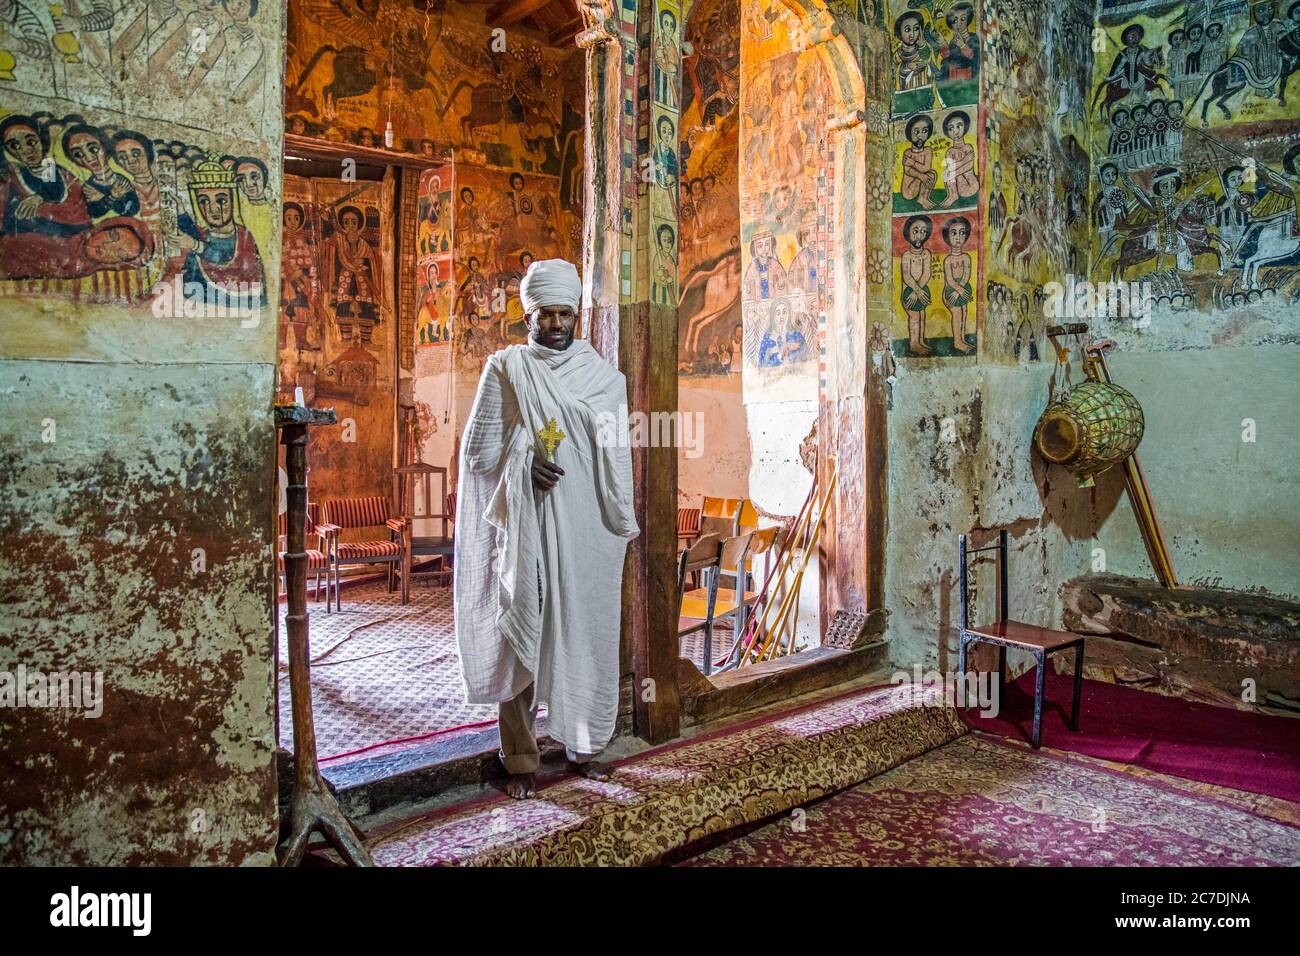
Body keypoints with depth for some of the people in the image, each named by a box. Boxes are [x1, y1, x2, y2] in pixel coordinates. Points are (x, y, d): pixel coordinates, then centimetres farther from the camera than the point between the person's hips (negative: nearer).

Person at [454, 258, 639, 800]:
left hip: (587, 529, 2)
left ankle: (582, 745, 25)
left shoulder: (604, 376, 9)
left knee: (586, 630, 8)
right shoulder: (505, 369, 2)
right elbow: (478, 451, 0)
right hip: (527, 526, -2)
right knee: (521, 633, 1)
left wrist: (622, 522, 2)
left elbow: (617, 455, 9)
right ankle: (520, 760, 13)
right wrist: (526, 463, -17)